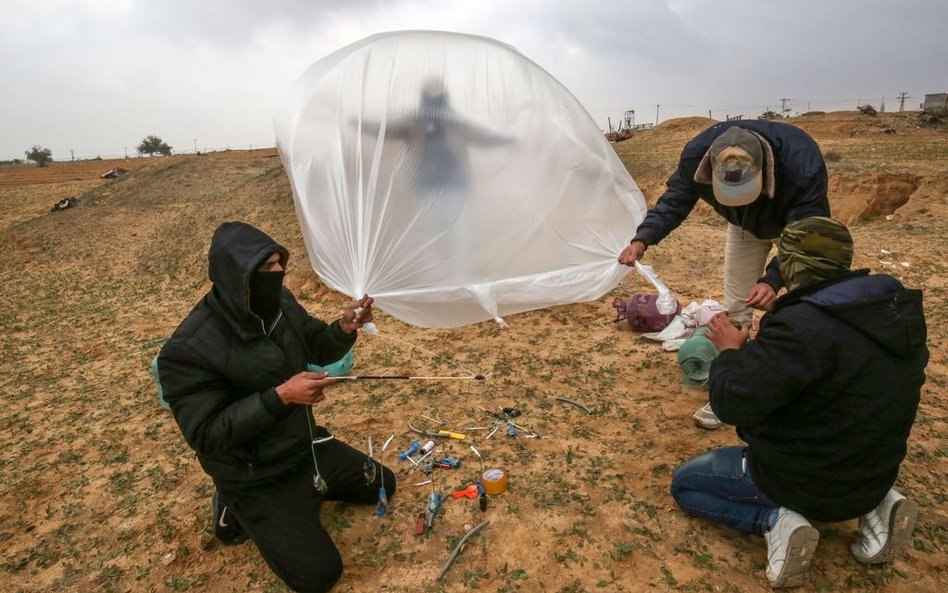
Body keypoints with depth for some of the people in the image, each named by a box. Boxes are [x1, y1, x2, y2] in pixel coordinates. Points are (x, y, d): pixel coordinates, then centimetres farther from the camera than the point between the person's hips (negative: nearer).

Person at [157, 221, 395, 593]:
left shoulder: (278, 302, -9)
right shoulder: (189, 349, -29)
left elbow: (319, 350, 4)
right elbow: (206, 435, -27)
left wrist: (344, 328, -18)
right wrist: (280, 396, -36)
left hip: (307, 444, 7)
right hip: (255, 478, -6)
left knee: (382, 486, 16)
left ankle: (303, 489, 24)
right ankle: (236, 508, 13)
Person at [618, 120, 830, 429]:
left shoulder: (801, 164, -44)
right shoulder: (697, 154, -36)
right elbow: (674, 201, -23)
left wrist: (773, 279, -55)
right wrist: (642, 239, -41)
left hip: (794, 224, -2)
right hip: (744, 225, 2)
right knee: (735, 306, 1)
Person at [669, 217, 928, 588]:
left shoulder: (802, 325, -32)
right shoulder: (895, 309, -4)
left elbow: (733, 403, -30)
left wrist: (730, 352, -11)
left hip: (805, 480, -6)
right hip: (875, 472, 7)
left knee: (684, 483, 12)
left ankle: (776, 519, -8)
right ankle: (876, 505, 15)